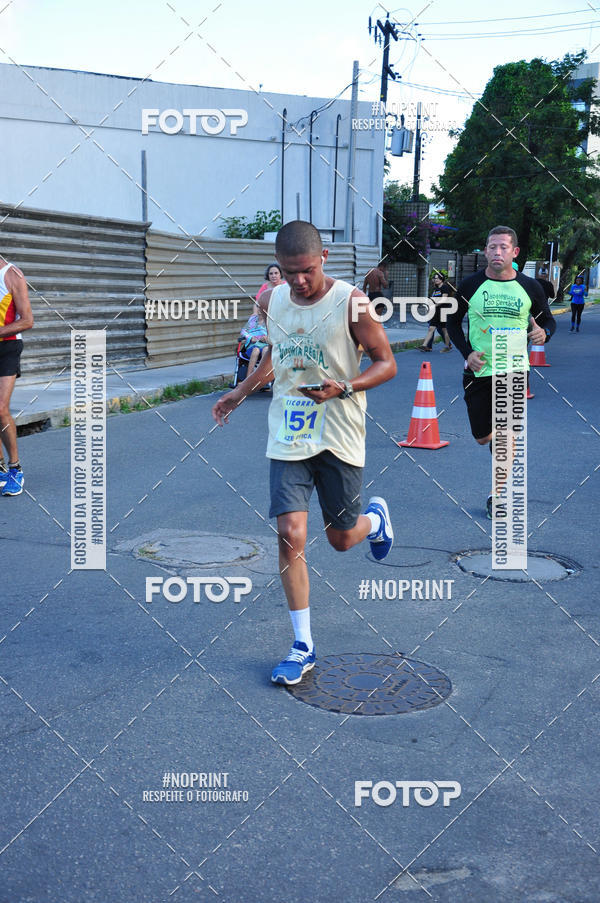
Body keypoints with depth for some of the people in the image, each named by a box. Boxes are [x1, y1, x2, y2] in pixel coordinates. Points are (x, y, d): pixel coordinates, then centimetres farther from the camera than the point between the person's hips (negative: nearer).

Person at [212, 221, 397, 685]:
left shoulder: (351, 303, -12)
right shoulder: (272, 301, 3)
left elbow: (386, 363, -7)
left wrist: (344, 388, -23)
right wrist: (242, 392, 17)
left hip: (339, 439, -3)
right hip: (289, 436, 3)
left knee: (341, 538, 8)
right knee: (290, 534, -8)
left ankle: (376, 518, 48)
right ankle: (303, 647, 5)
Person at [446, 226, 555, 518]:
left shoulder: (529, 287, -1)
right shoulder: (470, 285, -2)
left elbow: (548, 319, 11)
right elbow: (453, 321, 8)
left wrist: (544, 333, -13)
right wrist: (467, 352, -7)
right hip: (479, 371, 1)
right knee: (482, 437, 8)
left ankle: (497, 493, 14)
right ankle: (497, 441, 46)